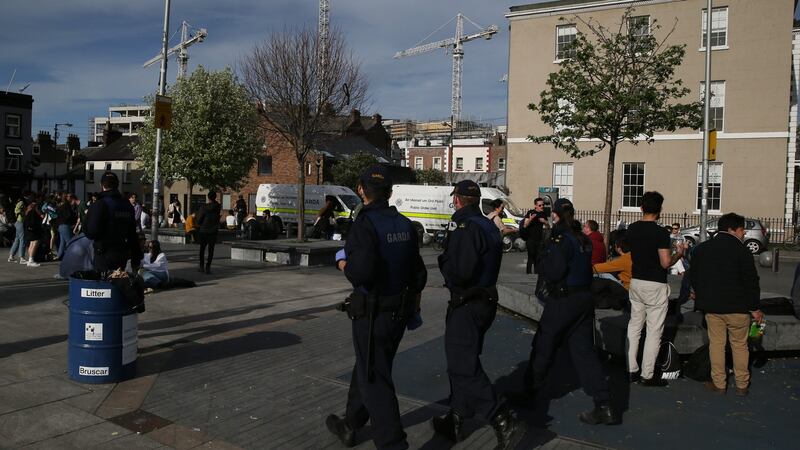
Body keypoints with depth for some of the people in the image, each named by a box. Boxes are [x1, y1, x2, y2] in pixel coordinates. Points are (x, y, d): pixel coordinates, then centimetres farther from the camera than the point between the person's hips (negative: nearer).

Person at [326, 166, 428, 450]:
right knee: (367, 368, 22)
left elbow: (361, 272, -30)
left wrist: (343, 264, -10)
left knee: (375, 380, 1)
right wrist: (415, 299, 24)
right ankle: (350, 425, 38)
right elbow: (418, 270, 11)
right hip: (400, 311, 8)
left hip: (372, 313, -8)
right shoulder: (405, 224, 4)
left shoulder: (365, 224, -19)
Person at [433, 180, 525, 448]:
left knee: (463, 367, -6)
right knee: (463, 361, 19)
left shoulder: (464, 227, -19)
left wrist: (443, 259, -8)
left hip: (467, 306, -10)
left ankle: (505, 422, -10)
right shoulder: (489, 226, 12)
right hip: (487, 301, 10)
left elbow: (458, 272, -27)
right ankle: (455, 421, 29)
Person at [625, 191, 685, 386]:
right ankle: (647, 375, 5)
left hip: (636, 281, 6)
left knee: (634, 326, 13)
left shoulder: (631, 229, 3)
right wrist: (679, 253, 0)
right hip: (655, 285, -6)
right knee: (654, 331, 2)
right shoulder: (660, 233, -16)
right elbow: (665, 263, -17)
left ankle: (631, 370, 17)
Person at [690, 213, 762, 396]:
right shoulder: (741, 250, -11)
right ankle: (742, 385, 16)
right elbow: (751, 281, -10)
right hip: (737, 306, -3)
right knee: (739, 345, 9)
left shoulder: (701, 249, 5)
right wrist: (754, 308, -2)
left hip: (711, 306, 4)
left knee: (716, 343, 9)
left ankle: (719, 383, 13)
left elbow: (694, 277, 13)